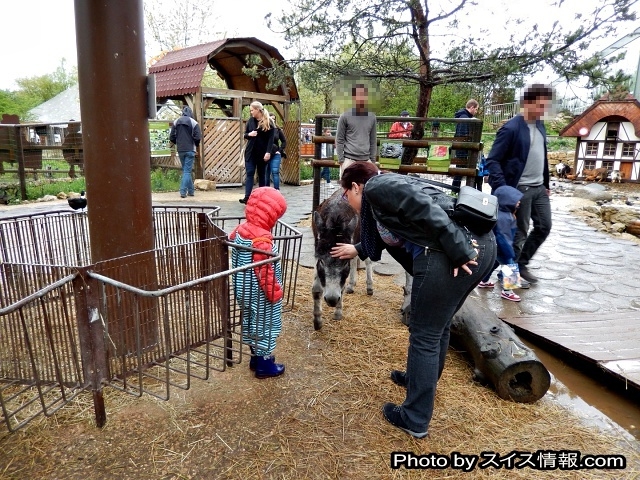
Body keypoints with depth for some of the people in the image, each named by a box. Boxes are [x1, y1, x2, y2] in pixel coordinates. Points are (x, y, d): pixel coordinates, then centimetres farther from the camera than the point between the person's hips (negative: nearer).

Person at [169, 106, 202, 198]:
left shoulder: (176, 122, 7)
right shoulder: (193, 122, -6)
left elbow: (171, 137, 3)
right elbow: (198, 137, -13)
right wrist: (196, 145, 7)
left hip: (180, 150, 4)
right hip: (190, 150, -4)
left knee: (186, 170, 16)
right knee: (187, 171, -2)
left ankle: (191, 190, 20)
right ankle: (183, 191, -9)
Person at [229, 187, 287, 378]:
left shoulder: (241, 229, -1)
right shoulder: (262, 240, -29)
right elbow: (266, 272, -25)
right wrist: (276, 293, -13)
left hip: (245, 291, 9)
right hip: (261, 295, -9)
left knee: (252, 323, 22)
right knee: (265, 326, 7)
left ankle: (256, 357, 38)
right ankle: (264, 364, 21)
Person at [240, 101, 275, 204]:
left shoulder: (268, 122, -6)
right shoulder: (250, 121, 7)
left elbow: (271, 138, -9)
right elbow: (245, 135, 14)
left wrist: (268, 152, -18)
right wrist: (249, 134, -9)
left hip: (262, 153, -3)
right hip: (251, 152, 3)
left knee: (262, 174, 7)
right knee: (249, 173, -6)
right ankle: (247, 197, -12)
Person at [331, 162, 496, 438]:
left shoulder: (376, 187, 1)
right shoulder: (391, 185, 30)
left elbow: (425, 209, -15)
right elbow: (390, 235, 47)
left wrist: (458, 253, -17)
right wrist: (358, 250, 61)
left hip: (449, 254, -10)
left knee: (424, 335, 4)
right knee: (439, 323, 26)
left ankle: (415, 420, 16)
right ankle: (421, 379, 46)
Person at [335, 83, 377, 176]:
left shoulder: (372, 117, 10)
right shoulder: (345, 116, -1)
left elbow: (373, 141, 14)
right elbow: (339, 140, 0)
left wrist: (373, 160, 10)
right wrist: (341, 160, -5)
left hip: (366, 160, 4)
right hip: (349, 159, -4)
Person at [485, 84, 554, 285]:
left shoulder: (540, 125, 10)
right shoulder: (511, 128, -15)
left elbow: (542, 156, 18)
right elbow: (493, 161, -18)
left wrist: (546, 184, 16)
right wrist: (502, 190, -25)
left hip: (539, 188, 8)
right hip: (520, 189, -8)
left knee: (544, 227, 13)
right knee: (519, 233, 0)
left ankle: (521, 264, 28)